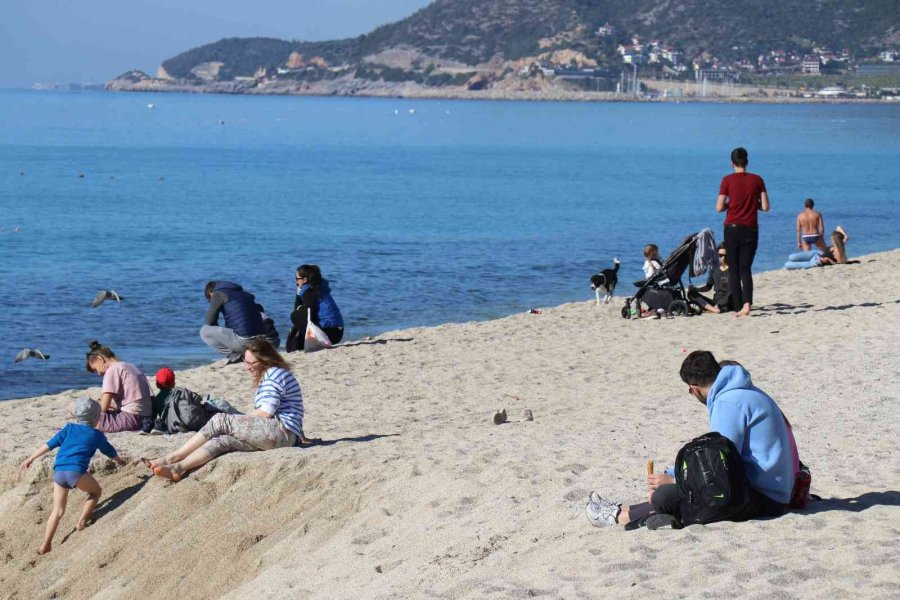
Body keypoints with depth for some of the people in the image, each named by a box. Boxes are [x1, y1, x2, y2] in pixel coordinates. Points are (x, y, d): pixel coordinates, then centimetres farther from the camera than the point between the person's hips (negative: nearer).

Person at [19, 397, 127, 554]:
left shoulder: (69, 429, 23)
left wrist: (30, 459, 20)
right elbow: (109, 451, 34)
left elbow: (49, 444, 17)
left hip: (58, 471, 4)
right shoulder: (96, 435, 17)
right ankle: (82, 522, 16)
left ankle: (46, 545, 3)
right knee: (96, 491, 24)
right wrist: (120, 461, 55)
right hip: (76, 471, -4)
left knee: (58, 510, 9)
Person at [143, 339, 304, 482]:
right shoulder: (267, 376, 28)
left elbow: (266, 412, -13)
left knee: (221, 420, -15)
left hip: (282, 432, -9)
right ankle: (177, 468, -29)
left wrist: (241, 421, -1)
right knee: (222, 440, -11)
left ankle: (171, 459, -20)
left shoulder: (274, 374, -4)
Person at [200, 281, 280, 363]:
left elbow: (210, 321, 4)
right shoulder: (245, 294, 28)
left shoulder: (218, 294, 8)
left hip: (243, 341, -7)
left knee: (204, 331, 7)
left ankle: (234, 356, 2)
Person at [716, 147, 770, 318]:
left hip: (732, 228, -1)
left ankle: (738, 308, 4)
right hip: (750, 229, 1)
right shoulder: (757, 180, 1)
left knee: (734, 269, 7)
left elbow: (719, 207, -7)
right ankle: (747, 304, -19)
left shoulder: (728, 180, -4)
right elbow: (765, 207, -1)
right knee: (746, 268, 2)